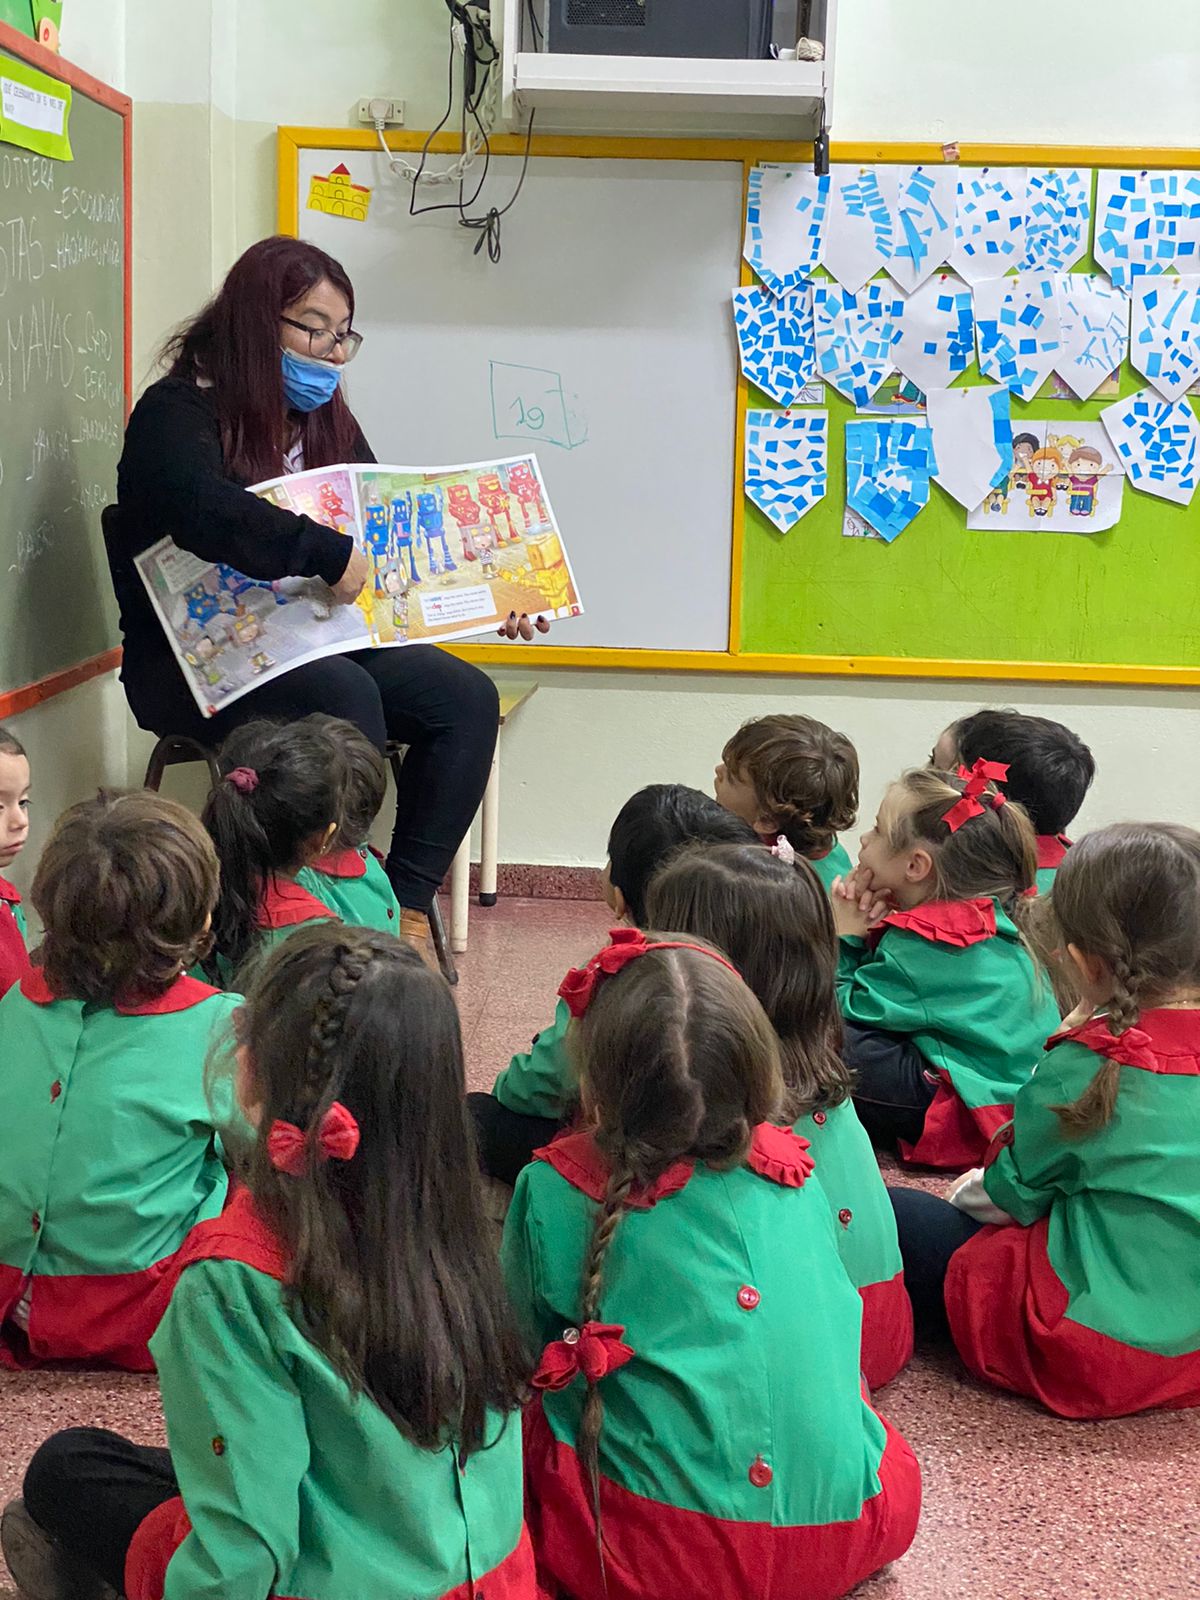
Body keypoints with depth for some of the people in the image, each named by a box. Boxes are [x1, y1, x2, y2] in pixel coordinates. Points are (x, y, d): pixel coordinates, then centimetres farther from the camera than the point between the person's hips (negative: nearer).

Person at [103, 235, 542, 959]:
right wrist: (328, 552, -34)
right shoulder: (178, 412, -9)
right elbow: (202, 509, -32)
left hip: (313, 645, 7)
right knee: (344, 694, -35)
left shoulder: (326, 420, 16)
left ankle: (408, 903, -14)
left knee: (467, 696, -15)